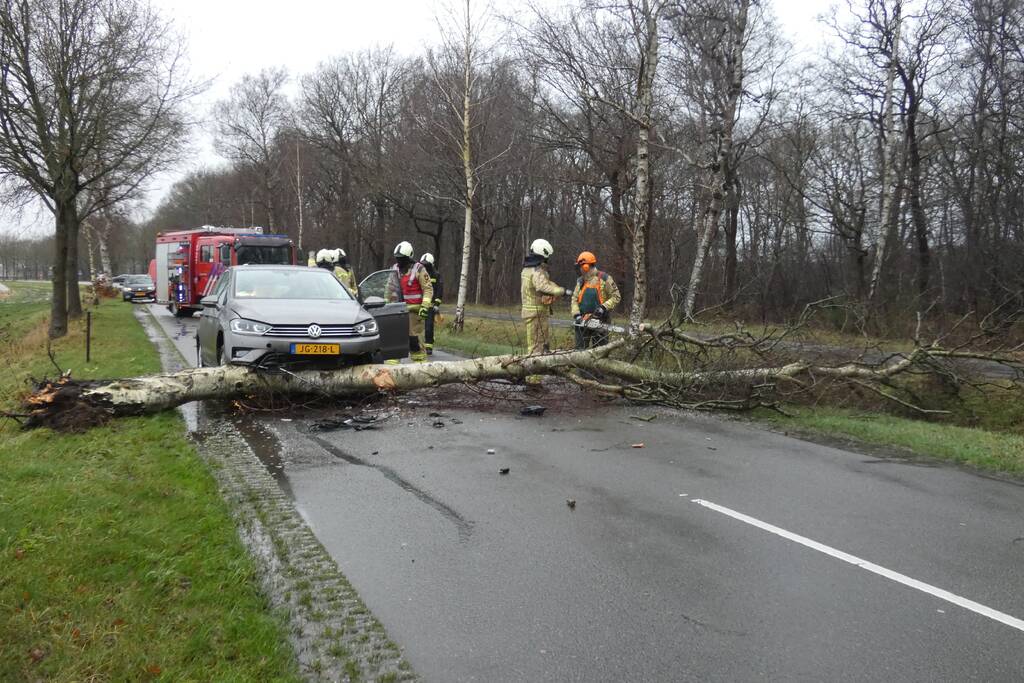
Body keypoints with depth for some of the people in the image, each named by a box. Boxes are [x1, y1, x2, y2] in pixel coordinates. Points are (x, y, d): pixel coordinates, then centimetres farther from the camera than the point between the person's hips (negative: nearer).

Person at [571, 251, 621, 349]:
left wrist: (604, 307, -19)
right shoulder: (581, 281, 9)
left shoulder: (604, 279, -6)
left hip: (600, 322, -5)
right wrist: (577, 315, -9)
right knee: (580, 349, 7)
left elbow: (616, 297, -6)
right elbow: (575, 299, 6)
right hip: (583, 322, 5)